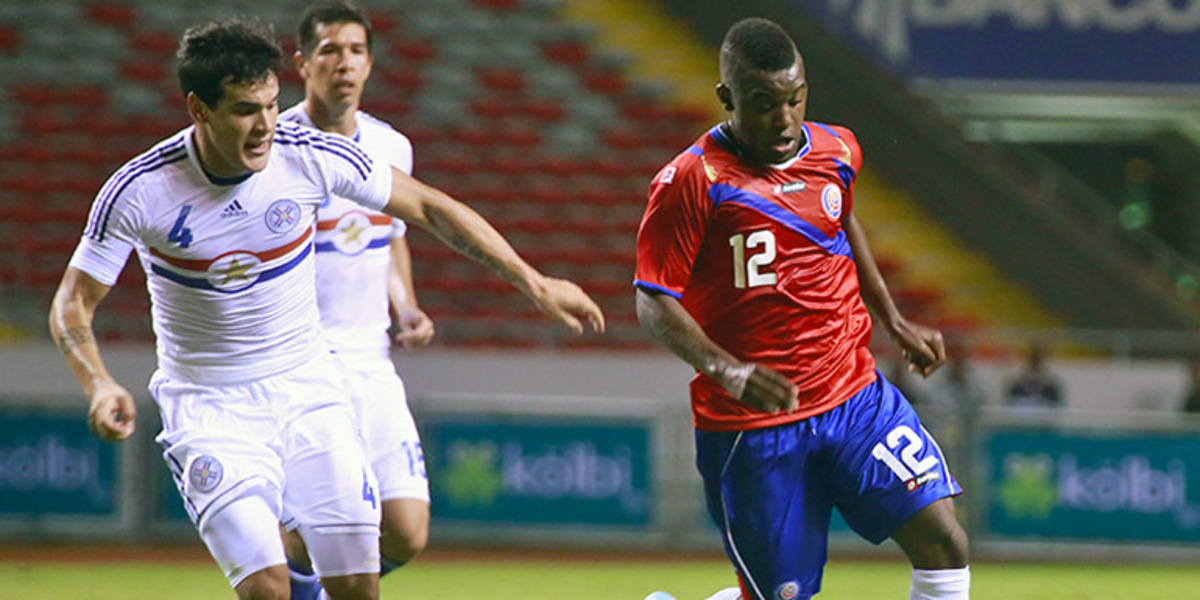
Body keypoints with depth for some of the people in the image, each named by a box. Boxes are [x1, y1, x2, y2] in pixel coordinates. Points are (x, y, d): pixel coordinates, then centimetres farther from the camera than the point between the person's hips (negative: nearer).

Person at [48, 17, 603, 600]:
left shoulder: (308, 155, -11)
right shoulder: (138, 192, -17)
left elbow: (430, 207, 1)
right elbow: (72, 303, -8)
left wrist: (535, 283, 0)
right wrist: (99, 385, -28)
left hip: (308, 392, 3)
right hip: (208, 409, -3)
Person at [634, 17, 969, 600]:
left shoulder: (837, 153, 5)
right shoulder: (690, 181, -13)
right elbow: (654, 304, -13)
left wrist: (893, 322, 24)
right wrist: (727, 369, -28)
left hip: (856, 398, 5)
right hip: (749, 428, -5)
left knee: (943, 542, -10)